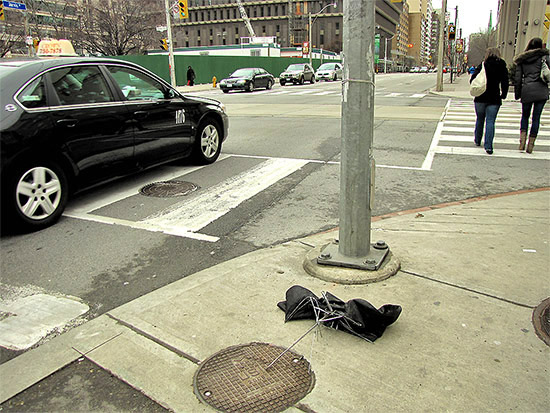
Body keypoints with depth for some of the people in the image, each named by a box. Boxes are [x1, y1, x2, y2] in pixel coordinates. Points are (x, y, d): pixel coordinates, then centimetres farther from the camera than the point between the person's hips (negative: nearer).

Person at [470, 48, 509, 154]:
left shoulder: (482, 65, -2)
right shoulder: (502, 67, 1)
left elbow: (472, 80, -6)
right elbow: (505, 83, -3)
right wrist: (503, 95, 9)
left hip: (480, 98, 0)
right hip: (494, 99, 0)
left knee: (480, 120, 17)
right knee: (490, 122, 0)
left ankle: (477, 141, 31)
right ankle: (488, 146, -10)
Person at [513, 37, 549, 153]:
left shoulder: (521, 60, 9)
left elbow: (518, 78, 7)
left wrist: (517, 94, 11)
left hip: (526, 90, 2)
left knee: (525, 116, 16)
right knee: (536, 117, 4)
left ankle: (522, 140, -2)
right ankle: (530, 145, 3)